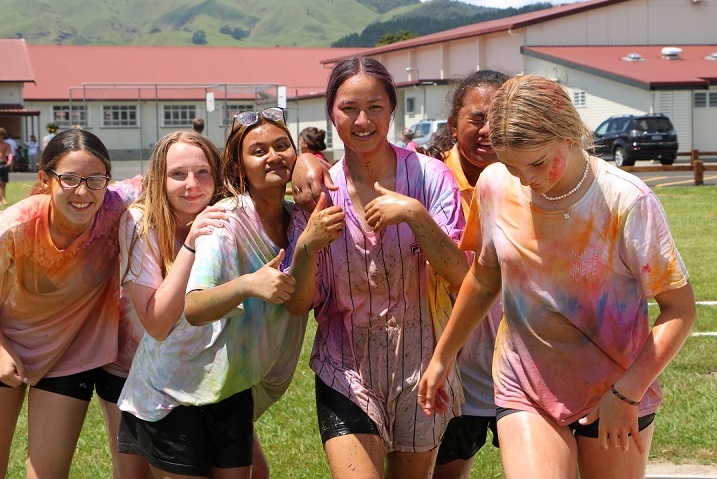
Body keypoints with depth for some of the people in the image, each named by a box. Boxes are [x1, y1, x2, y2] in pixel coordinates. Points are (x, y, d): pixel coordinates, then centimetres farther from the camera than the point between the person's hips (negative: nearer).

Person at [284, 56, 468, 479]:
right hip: (347, 371, 0)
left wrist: (416, 215, -27)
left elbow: (462, 277, -15)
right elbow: (298, 304, -1)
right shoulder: (320, 191, -2)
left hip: (419, 366, 0)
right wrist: (307, 247, -19)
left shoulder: (429, 176, -7)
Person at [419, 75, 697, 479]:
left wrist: (628, 393, -19)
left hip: (614, 397, -1)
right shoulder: (495, 186, -7)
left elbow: (680, 307, -12)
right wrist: (442, 358, 18)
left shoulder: (626, 201, -17)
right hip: (525, 391, 2)